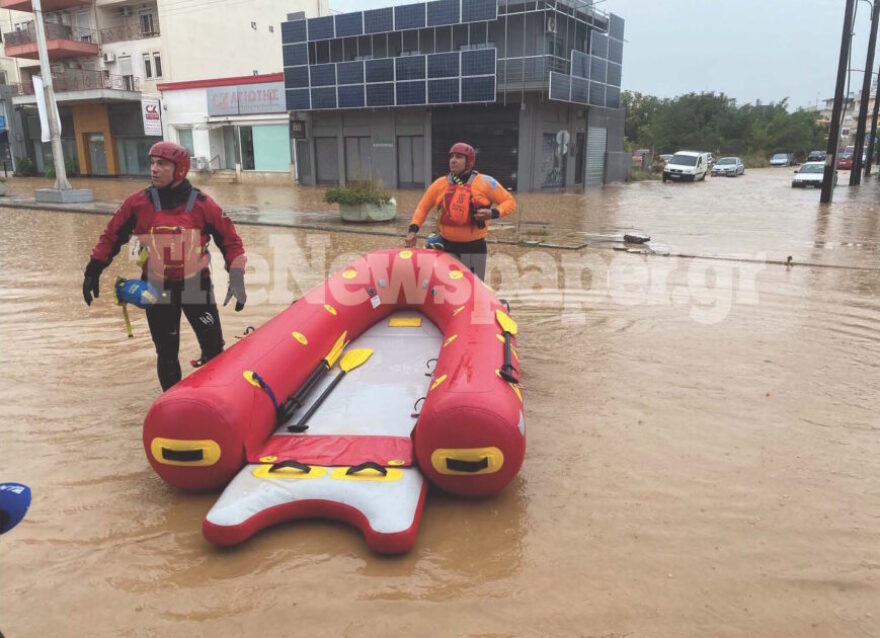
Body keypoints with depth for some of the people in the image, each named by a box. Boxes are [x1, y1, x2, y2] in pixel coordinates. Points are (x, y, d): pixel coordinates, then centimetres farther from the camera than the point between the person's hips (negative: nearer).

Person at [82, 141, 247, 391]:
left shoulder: (203, 204, -8)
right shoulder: (138, 203, -5)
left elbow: (230, 241, -2)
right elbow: (111, 237, 6)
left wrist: (237, 279, -11)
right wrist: (93, 272, 4)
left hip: (196, 285, 0)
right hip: (157, 289, 1)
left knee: (214, 348, 1)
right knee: (166, 352, 8)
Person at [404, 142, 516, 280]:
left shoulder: (484, 182, -9)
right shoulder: (440, 184, 0)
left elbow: (510, 202, -3)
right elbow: (423, 207, 9)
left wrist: (493, 213, -22)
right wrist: (413, 229, -6)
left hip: (474, 248, -2)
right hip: (447, 246, 3)